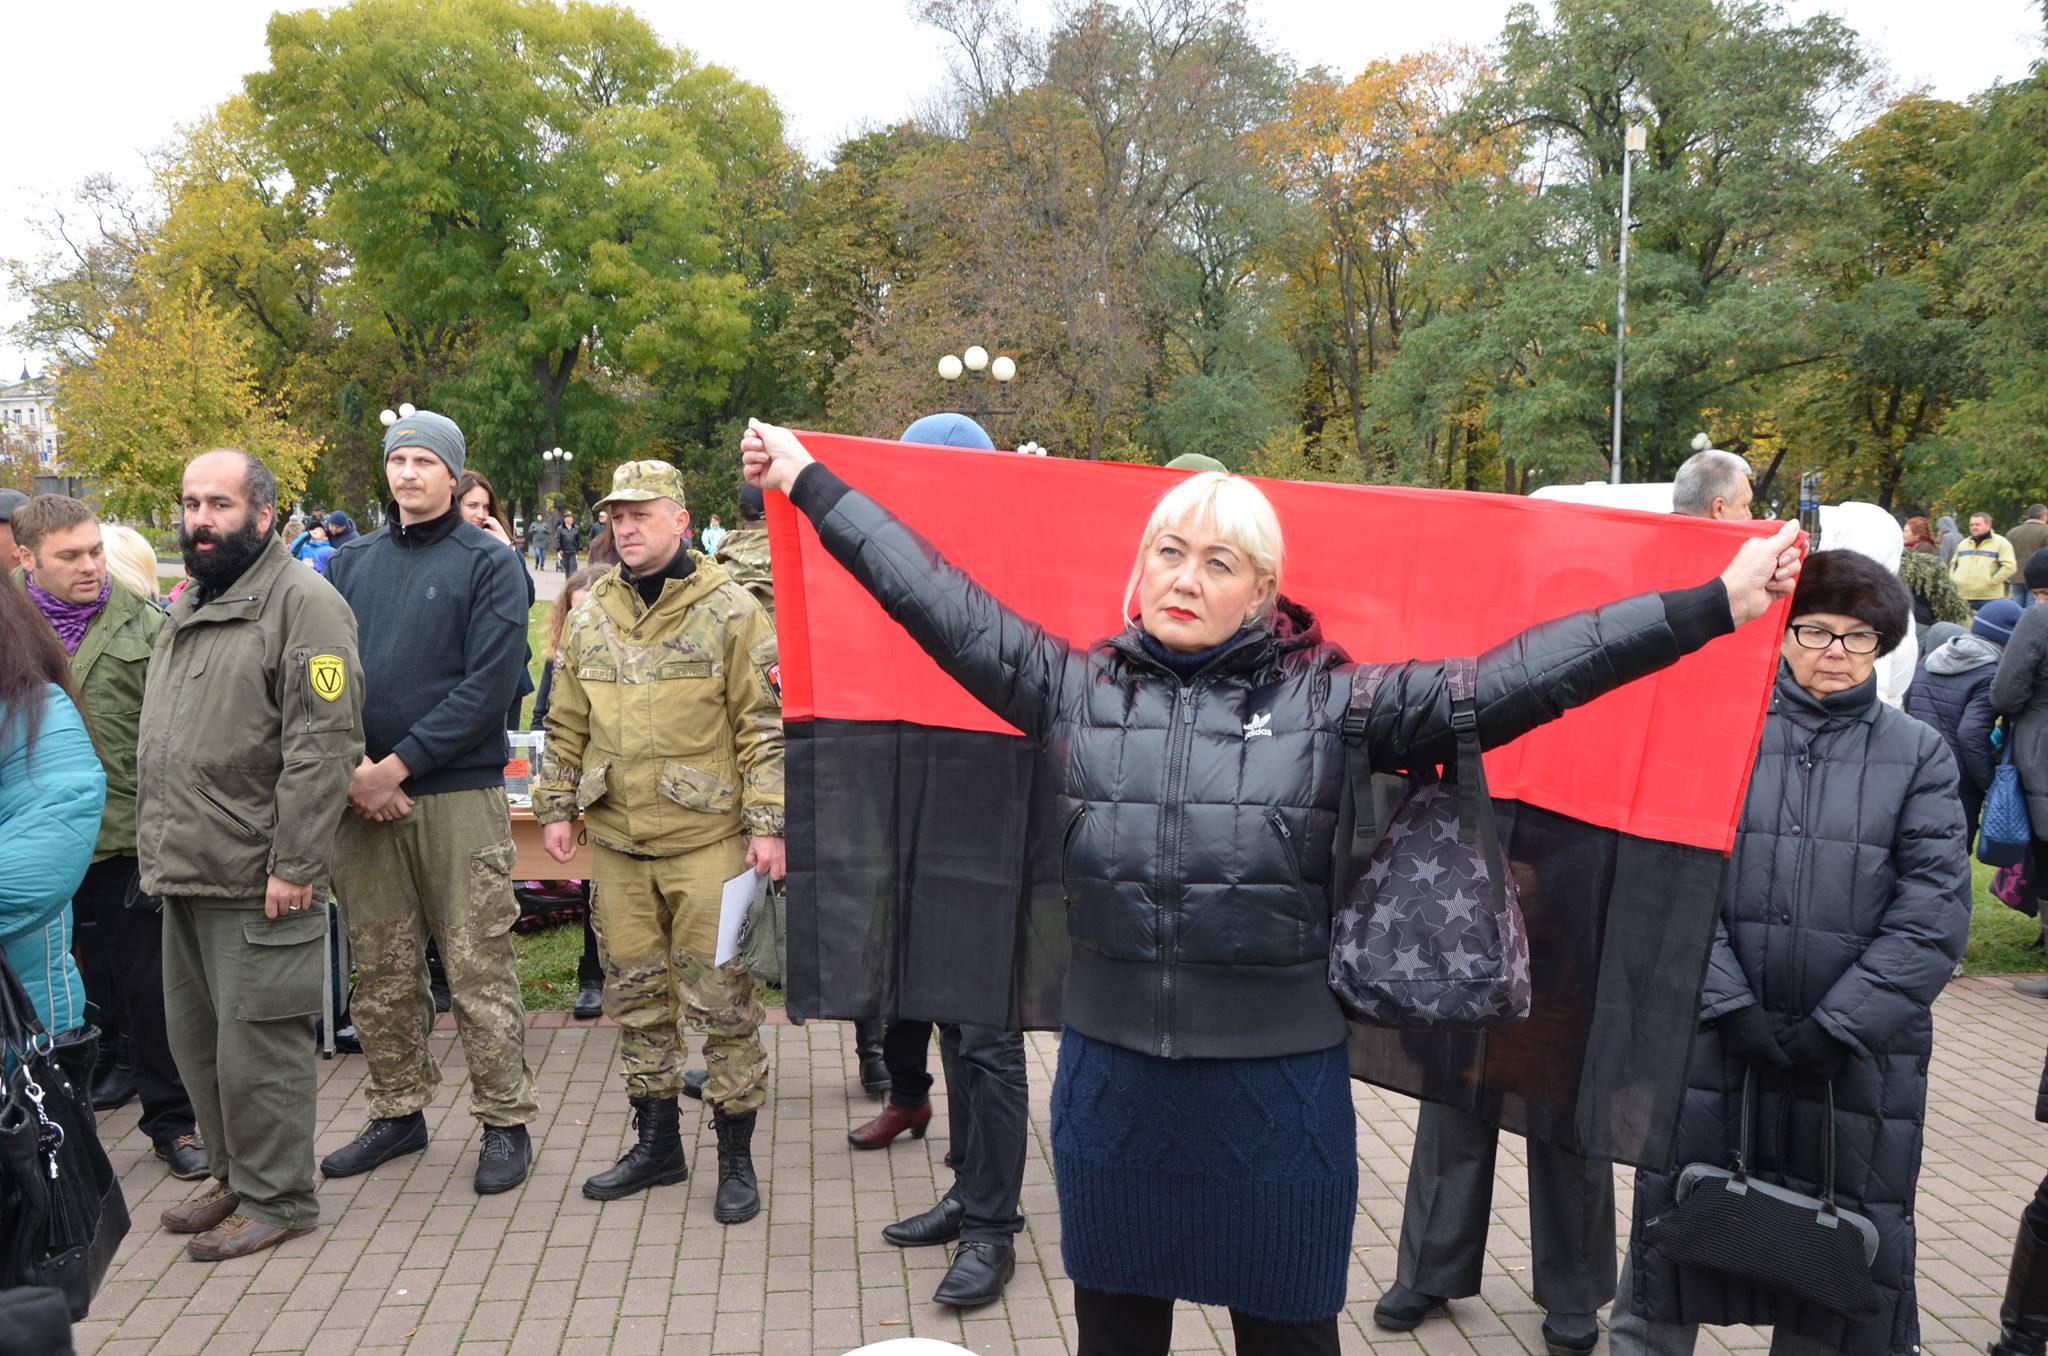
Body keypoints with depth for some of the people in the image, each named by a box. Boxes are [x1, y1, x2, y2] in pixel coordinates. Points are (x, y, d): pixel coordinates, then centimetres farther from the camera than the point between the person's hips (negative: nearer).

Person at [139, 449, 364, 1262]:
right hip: (185, 872, 9)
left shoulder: (301, 601, -12)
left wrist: (294, 864, -21)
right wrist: (156, 843, 17)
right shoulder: (186, 608, 17)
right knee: (197, 1038, 17)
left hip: (257, 880, -9)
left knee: (256, 1043, 0)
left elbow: (324, 743, -19)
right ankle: (233, 1177, 32)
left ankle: (276, 1200, 14)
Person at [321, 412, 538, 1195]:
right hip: (360, 797, 4)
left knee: (478, 967, -1)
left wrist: (398, 764, -14)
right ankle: (397, 1112, 26)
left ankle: (505, 1122, 10)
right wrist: (352, 767, -9)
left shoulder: (490, 563, -1)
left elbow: (491, 683, -11)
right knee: (381, 970, 12)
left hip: (459, 794, -4)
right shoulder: (351, 564, 13)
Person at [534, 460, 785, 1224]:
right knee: (635, 997, 13)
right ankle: (656, 1144, 28)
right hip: (617, 841, 5)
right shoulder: (591, 614, 10)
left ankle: (736, 1158, 14)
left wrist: (769, 823, -12)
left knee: (721, 1001, 1)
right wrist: (555, 806, 12)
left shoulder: (729, 611, -6)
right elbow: (566, 722, 17)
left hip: (707, 840, -5)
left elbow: (766, 725, -8)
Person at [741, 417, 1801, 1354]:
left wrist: (1715, 604, -12)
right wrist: (808, 480, 11)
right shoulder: (1074, 688, 2)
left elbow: (1511, 679, -8)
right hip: (1110, 1077, 2)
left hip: (1279, 1087, -2)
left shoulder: (1331, 702, -5)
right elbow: (937, 601, 7)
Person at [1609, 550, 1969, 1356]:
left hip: (1859, 1054, 1)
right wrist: (1732, 1007, -12)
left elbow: (1933, 914, -4)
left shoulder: (1919, 755, 4)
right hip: (1712, 1038, 0)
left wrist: (1838, 1028, -11)